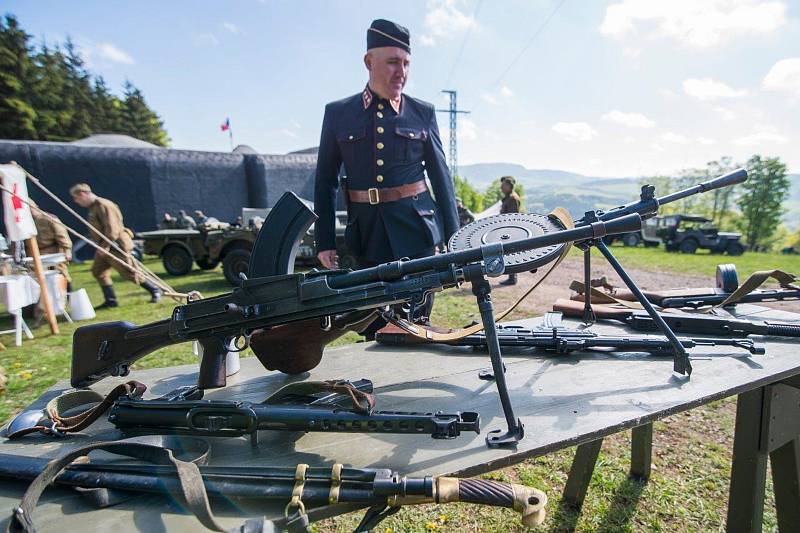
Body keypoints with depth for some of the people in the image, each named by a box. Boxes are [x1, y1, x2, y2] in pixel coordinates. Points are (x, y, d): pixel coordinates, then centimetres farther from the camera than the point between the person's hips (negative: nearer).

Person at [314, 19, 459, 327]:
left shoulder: (422, 113, 5)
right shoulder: (337, 113, 5)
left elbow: (441, 176, 7)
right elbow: (325, 181, 7)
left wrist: (454, 238, 5)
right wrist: (324, 241, 2)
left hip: (416, 231, 0)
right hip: (366, 232, 1)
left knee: (416, 321, 4)